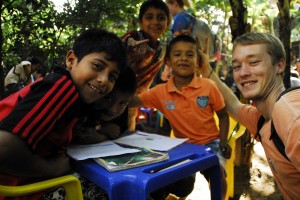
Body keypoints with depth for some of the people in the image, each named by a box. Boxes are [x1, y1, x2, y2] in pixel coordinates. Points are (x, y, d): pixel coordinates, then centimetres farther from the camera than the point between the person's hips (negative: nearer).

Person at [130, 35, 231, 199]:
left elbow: (223, 116, 0)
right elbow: (130, 101, -11)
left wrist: (223, 144, -10)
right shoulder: (160, 92, -8)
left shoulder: (209, 87, -11)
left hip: (211, 142, -1)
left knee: (217, 173, -21)